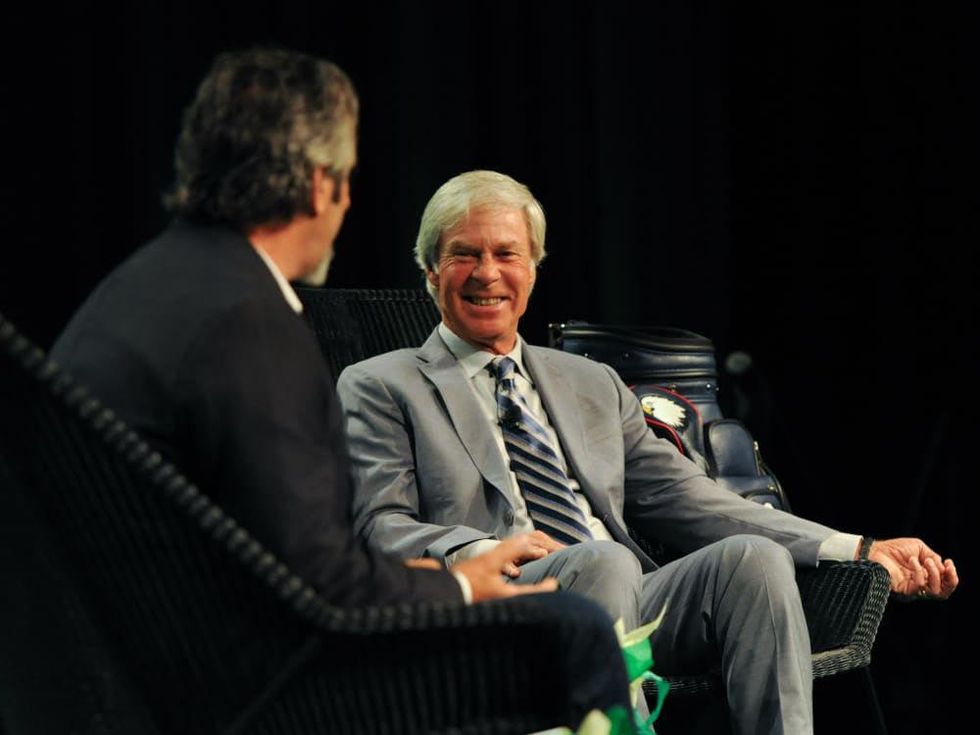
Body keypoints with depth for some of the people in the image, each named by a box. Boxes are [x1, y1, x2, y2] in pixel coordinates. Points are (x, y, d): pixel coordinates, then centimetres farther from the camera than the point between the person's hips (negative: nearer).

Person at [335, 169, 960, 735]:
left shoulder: (593, 385, 28)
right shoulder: (380, 388, 14)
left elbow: (691, 503, 19)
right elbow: (378, 529, 0)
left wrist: (860, 550, 7)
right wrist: (481, 553, -23)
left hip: (634, 608, 5)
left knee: (753, 555, -24)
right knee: (603, 559, -35)